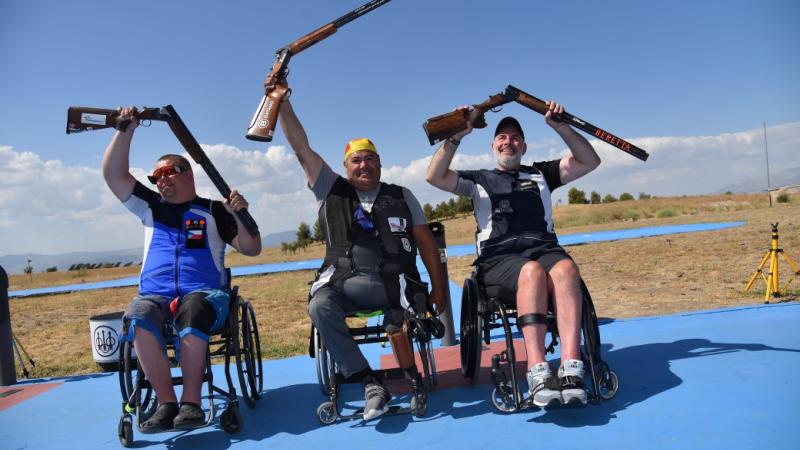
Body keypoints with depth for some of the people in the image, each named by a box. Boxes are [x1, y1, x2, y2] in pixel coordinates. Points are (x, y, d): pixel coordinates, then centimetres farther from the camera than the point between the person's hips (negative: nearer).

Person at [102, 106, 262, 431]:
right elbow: (113, 174, 11)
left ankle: (191, 402, -29)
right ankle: (166, 403, -28)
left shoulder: (213, 210, 12)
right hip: (154, 294, 3)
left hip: (205, 292, -2)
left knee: (193, 313, -38)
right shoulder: (150, 207, 21)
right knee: (137, 318, -32)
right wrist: (126, 129, 4)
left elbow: (252, 249, 6)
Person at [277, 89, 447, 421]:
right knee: (320, 306, -30)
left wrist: (438, 286, 7)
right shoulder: (332, 191, 16)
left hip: (389, 282, -1)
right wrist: (283, 102, 3)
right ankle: (370, 385, -27)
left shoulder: (401, 197, 17)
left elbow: (425, 242, 15)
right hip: (342, 282, 1)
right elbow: (301, 149, 10)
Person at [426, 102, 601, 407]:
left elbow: (589, 161, 18)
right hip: (499, 257, -2)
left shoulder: (540, 174, 27)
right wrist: (457, 135, -2)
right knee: (532, 271, -38)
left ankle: (571, 370, -44)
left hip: (544, 248, 2)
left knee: (566, 269, -35)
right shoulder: (479, 180, 22)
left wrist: (560, 126, 7)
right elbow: (435, 176, 7)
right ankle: (538, 373, -45)